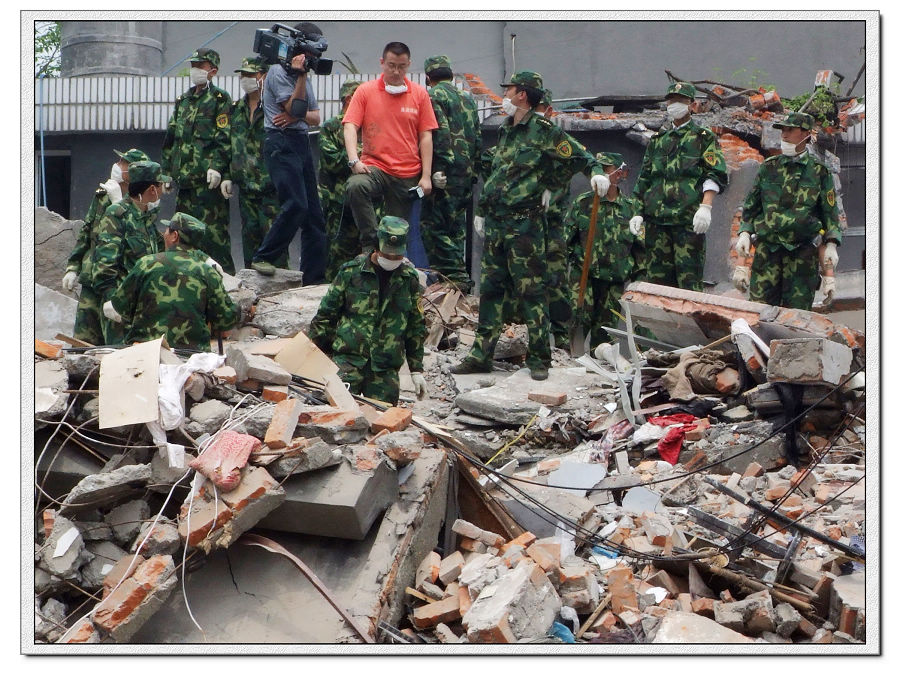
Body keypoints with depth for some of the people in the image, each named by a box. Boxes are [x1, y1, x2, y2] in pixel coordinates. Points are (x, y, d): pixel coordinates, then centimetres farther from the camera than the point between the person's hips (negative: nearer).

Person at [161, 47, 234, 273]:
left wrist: (217, 166, -22)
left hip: (209, 178, -8)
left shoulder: (220, 99, -1)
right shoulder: (183, 100, 21)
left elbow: (224, 137, -11)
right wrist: (167, 171, 18)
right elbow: (170, 139, 23)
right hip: (184, 177, 8)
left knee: (213, 227, -10)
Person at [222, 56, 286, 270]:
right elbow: (229, 146, 20)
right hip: (245, 186, 6)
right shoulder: (236, 110, 16)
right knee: (250, 234, 10)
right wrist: (227, 176, 14)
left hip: (270, 186, -6)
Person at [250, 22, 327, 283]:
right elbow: (294, 108, -13)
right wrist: (301, 75, -13)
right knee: (296, 204, -20)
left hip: (302, 143, 9)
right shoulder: (278, 71, -5)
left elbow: (315, 117, 15)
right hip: (282, 143, -9)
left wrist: (296, 116, -6)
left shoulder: (303, 75, 21)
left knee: (313, 212, 5)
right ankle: (263, 257, -6)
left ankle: (314, 278, 8)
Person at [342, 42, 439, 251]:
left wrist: (426, 176, -1)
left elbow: (425, 136, 5)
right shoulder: (366, 91, 3)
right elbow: (350, 127, -2)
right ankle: (369, 244, -23)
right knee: (355, 186, -34)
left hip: (408, 175, 2)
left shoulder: (419, 94, 6)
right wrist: (354, 161, -19)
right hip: (374, 166, -1)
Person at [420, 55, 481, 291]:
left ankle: (453, 274, -11)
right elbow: (477, 136, 19)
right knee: (456, 224, 14)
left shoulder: (435, 96, -5)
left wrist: (437, 170, -19)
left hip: (447, 174, -8)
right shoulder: (467, 97, 19)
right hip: (466, 173, 8)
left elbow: (441, 135, -17)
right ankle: (459, 275, 17)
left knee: (433, 224, -6)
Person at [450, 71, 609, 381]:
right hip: (495, 222, 8)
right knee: (490, 289, 9)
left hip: (525, 223, -8)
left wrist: (597, 171, -25)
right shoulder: (505, 131, 17)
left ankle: (539, 358, 4)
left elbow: (580, 155, -5)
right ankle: (481, 355, 15)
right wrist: (482, 210, 27)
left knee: (531, 291, -4)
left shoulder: (544, 131, -6)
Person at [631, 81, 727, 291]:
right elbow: (643, 181, 23)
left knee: (689, 278, -8)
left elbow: (715, 176, -4)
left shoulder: (704, 138, 7)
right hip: (656, 220, 5)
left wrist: (706, 206, -18)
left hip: (689, 220, -5)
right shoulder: (657, 141, 22)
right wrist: (638, 213, 14)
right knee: (656, 278, 6)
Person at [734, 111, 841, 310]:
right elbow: (751, 206, 17)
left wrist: (831, 245, -1)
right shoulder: (768, 167, 11)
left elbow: (830, 212, 8)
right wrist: (744, 233, 5)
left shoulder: (820, 172, 6)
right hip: (767, 248, 1)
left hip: (803, 252, -1)